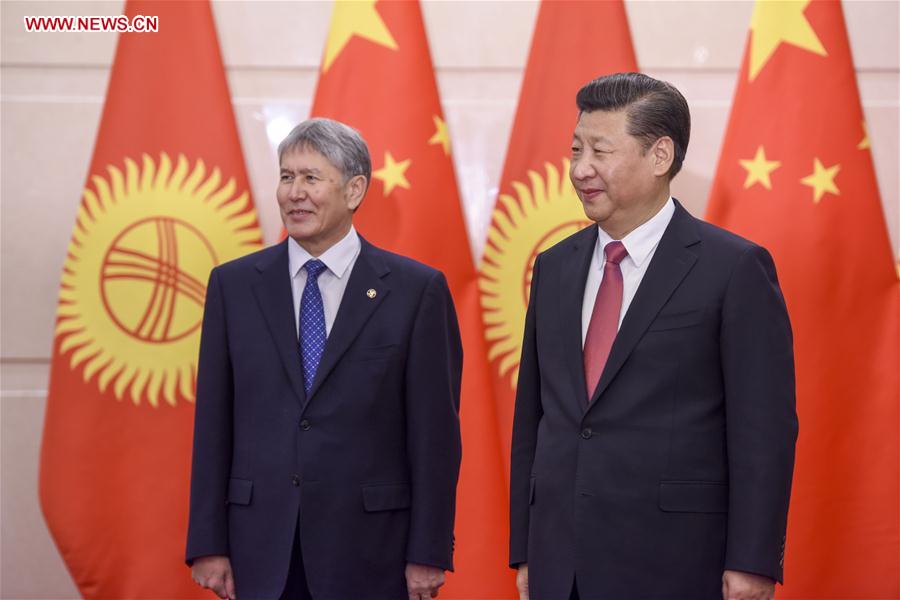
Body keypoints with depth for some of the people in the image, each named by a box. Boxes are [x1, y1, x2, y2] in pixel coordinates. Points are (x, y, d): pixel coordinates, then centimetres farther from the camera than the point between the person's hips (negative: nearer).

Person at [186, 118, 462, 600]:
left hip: (369, 547, -2)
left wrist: (428, 553, -6)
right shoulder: (233, 284, 5)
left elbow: (434, 430, -2)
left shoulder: (417, 289, -2)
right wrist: (207, 543, 1)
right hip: (261, 545, 2)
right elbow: (213, 424, 5)